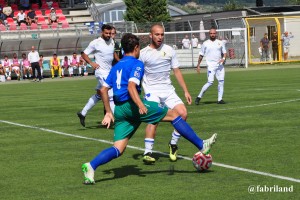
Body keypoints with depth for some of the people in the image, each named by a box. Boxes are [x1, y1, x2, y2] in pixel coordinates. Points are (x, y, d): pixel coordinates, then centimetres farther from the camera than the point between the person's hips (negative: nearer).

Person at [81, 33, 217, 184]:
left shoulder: (116, 67, 21)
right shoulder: (136, 64, -2)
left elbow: (103, 90, 21)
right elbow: (131, 86, -19)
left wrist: (109, 112, 24)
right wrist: (140, 105, -30)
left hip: (119, 110, 7)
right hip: (132, 104, -7)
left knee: (118, 149, 2)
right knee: (173, 115, 5)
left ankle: (91, 166, -20)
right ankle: (202, 146, 8)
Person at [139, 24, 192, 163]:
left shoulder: (169, 50, 7)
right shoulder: (143, 53, -2)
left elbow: (177, 71, 12)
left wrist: (185, 91, 8)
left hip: (168, 90, 4)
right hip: (152, 91, -4)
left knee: (183, 114, -14)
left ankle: (173, 144, 6)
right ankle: (147, 153, -17)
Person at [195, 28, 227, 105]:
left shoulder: (220, 43, 11)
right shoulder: (205, 43, 5)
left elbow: (224, 52, 15)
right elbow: (201, 55, 10)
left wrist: (223, 58, -6)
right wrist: (198, 65, 7)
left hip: (220, 65, 4)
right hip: (211, 65, -4)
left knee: (221, 81, -2)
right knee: (210, 82, -13)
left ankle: (220, 99, 5)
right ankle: (199, 97, -3)